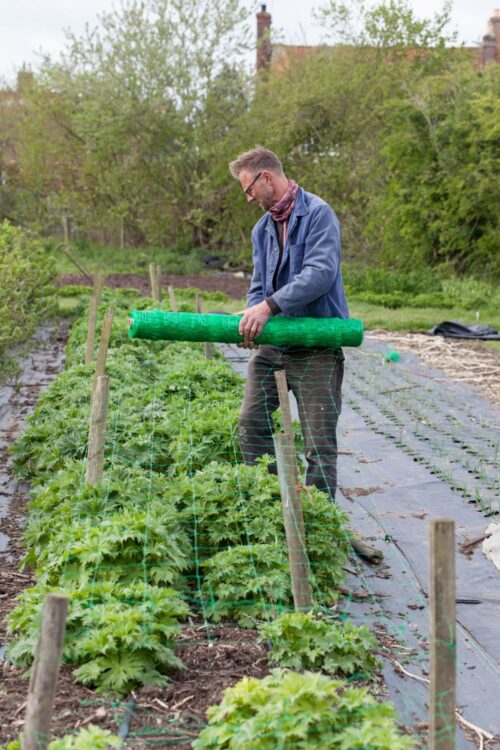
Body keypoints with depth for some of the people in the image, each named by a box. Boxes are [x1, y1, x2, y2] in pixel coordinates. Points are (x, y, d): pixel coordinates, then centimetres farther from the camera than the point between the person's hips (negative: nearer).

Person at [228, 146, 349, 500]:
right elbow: (259, 285, 12)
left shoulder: (318, 214, -10)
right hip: (271, 342, 8)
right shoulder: (263, 227, 14)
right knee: (252, 425, 7)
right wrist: (253, 318, -9)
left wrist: (269, 306, -28)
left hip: (316, 346, -8)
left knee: (320, 441, -5)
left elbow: (321, 273, -24)